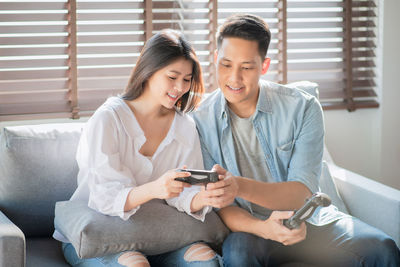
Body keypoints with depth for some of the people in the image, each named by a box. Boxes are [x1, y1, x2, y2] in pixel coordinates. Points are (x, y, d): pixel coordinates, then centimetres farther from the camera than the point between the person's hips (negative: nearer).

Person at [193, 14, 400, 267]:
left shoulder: (302, 108, -8)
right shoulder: (202, 122, -7)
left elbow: (303, 193, -15)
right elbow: (220, 205, -8)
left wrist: (240, 187, -34)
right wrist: (262, 228, -31)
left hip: (309, 220, 1)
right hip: (251, 227, 0)